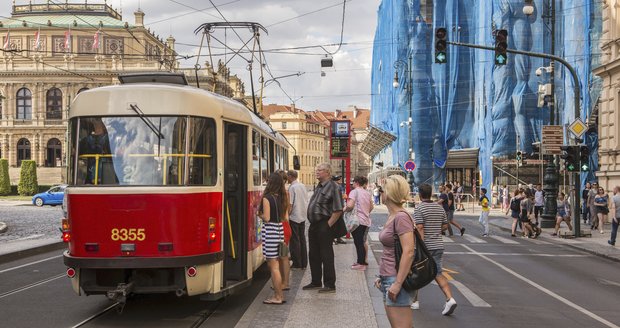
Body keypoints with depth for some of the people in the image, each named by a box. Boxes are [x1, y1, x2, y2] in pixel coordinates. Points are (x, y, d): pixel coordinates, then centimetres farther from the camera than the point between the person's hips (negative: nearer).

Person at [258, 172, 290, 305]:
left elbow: (266, 218, -15)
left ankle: (277, 297, 1)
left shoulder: (267, 198, -11)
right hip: (281, 230, 7)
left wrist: (259, 214, 4)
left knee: (273, 265, -2)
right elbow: (286, 217, 10)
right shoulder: (283, 198, 9)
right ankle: (279, 294, 20)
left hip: (270, 231, -7)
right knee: (278, 264, 14)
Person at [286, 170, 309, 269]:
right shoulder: (303, 186, 8)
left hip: (294, 217, -7)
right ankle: (304, 263, 15)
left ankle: (297, 264, 2)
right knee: (302, 239, 11)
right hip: (303, 216, 7)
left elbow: (290, 204, -16)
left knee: (295, 241, 0)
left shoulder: (292, 187, -14)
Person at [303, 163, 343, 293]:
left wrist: (328, 225, -18)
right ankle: (316, 282, 27)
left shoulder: (333, 187, -13)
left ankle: (330, 285, 6)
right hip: (314, 225, 9)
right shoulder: (319, 187, 14)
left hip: (324, 226, -9)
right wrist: (312, 223, 14)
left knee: (326, 256, -2)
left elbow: (338, 210, -19)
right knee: (313, 255, 15)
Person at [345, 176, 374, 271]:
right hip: (366, 221, 7)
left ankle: (361, 264, 3)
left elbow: (350, 206, -23)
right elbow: (371, 207, 19)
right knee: (363, 242, 17)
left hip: (357, 220, -7)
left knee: (358, 242, 0)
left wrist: (344, 209, -4)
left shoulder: (354, 192, -11)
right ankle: (363, 261, 25)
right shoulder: (367, 193, 11)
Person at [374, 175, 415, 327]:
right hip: (388, 279, 10)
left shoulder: (401, 217, -16)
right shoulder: (391, 216, 12)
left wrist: (397, 284, -23)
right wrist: (382, 276, 19)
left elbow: (408, 252, -23)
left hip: (396, 279, -10)